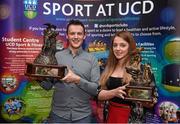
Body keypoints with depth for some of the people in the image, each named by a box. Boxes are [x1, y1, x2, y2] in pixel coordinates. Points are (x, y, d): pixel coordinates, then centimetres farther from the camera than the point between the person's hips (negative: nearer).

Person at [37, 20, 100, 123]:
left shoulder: (92, 59, -2)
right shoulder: (56, 56, 1)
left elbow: (97, 89, -7)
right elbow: (47, 86, 4)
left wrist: (78, 80, -20)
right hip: (58, 114, 1)